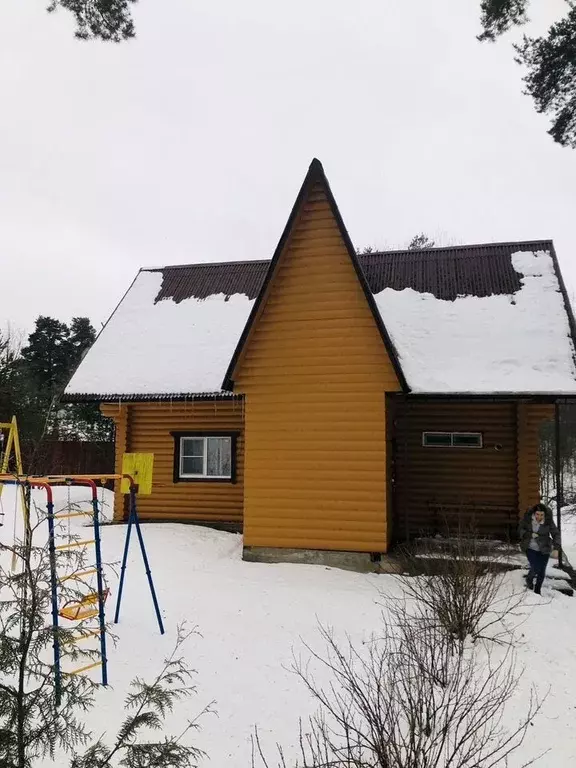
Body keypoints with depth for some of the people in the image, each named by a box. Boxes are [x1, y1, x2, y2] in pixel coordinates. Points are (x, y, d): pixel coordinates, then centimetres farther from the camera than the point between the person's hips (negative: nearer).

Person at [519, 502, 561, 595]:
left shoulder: (548, 521, -18)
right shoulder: (527, 518, -16)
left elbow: (556, 534, -15)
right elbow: (521, 529, -4)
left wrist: (556, 548, -27)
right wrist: (530, 534, -22)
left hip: (544, 549, 1)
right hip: (531, 548, -1)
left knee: (542, 571, 8)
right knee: (535, 568, -12)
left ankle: (537, 590, 32)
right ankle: (529, 579, 24)